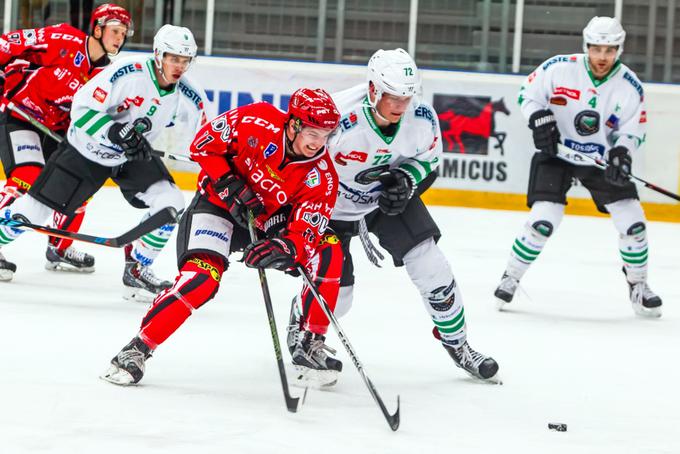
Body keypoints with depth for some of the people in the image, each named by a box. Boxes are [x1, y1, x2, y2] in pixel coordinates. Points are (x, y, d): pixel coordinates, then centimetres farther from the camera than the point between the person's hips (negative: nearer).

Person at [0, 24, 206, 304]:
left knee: (170, 203, -14)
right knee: (36, 207, -3)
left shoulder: (188, 95, -15)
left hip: (135, 155, 4)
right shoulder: (128, 73, -30)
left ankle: (136, 270, 3)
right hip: (87, 148, -4)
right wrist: (116, 133, -38)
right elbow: (83, 108, -28)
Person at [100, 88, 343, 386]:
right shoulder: (258, 121, -24)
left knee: (328, 251, -17)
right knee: (202, 276, -28)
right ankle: (138, 348, -19)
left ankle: (311, 343, -3)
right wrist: (228, 184, -22)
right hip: (219, 204, -4)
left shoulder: (321, 175, -18)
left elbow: (306, 228, -23)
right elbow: (203, 145, -12)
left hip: (268, 221, 4)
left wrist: (287, 247, -44)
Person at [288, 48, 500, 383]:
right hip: (332, 205, -4)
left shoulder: (422, 117, -21)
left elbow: (428, 157, 1)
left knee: (431, 267, -5)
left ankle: (456, 343, 16)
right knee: (335, 293, -3)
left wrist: (407, 179, -19)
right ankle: (302, 326, 33)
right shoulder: (338, 119, -37)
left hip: (391, 199, 4)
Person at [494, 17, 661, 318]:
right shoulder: (559, 68, -16)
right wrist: (540, 120, -19)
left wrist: (621, 153, -24)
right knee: (543, 221, -15)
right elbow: (528, 93, -2)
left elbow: (634, 130, -5)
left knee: (632, 222, -4)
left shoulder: (630, 86, -11)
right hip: (556, 154, -2)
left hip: (602, 160, 2)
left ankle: (638, 285, 18)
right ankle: (510, 278, 4)